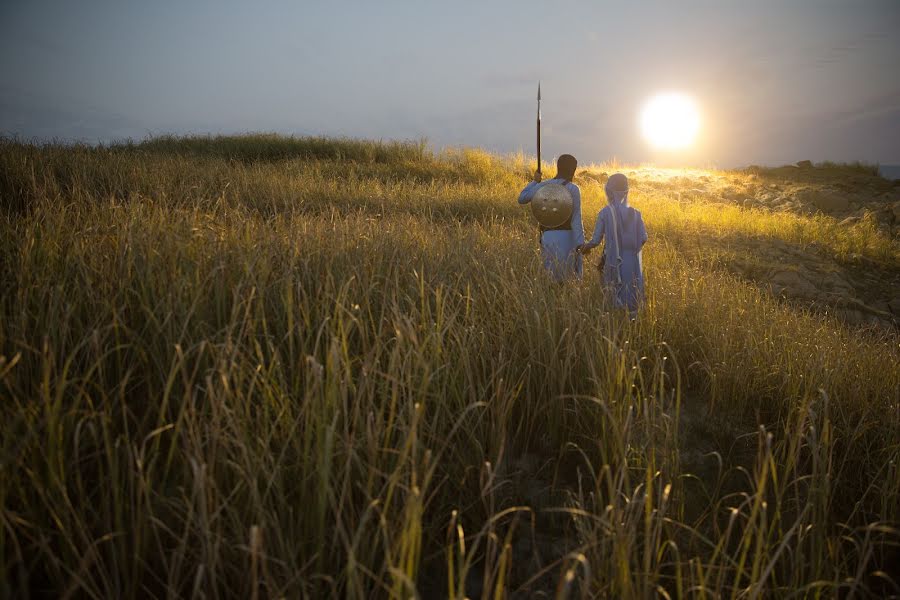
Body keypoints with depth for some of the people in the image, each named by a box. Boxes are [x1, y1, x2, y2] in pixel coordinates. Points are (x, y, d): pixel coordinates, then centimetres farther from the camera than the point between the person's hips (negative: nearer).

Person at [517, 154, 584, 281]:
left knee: (552, 278, 8)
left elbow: (522, 199, 20)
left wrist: (535, 181, 32)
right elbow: (576, 219, -12)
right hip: (568, 237, -3)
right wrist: (580, 244, -16)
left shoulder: (544, 186, 5)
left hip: (549, 237, 3)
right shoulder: (573, 189, -5)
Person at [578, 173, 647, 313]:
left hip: (614, 264, -2)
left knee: (617, 300, 7)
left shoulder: (605, 213, -7)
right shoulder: (634, 213, 1)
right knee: (632, 302, 11)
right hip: (633, 264, 2)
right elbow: (643, 238, -3)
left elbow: (596, 241, -6)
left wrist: (585, 247, 14)